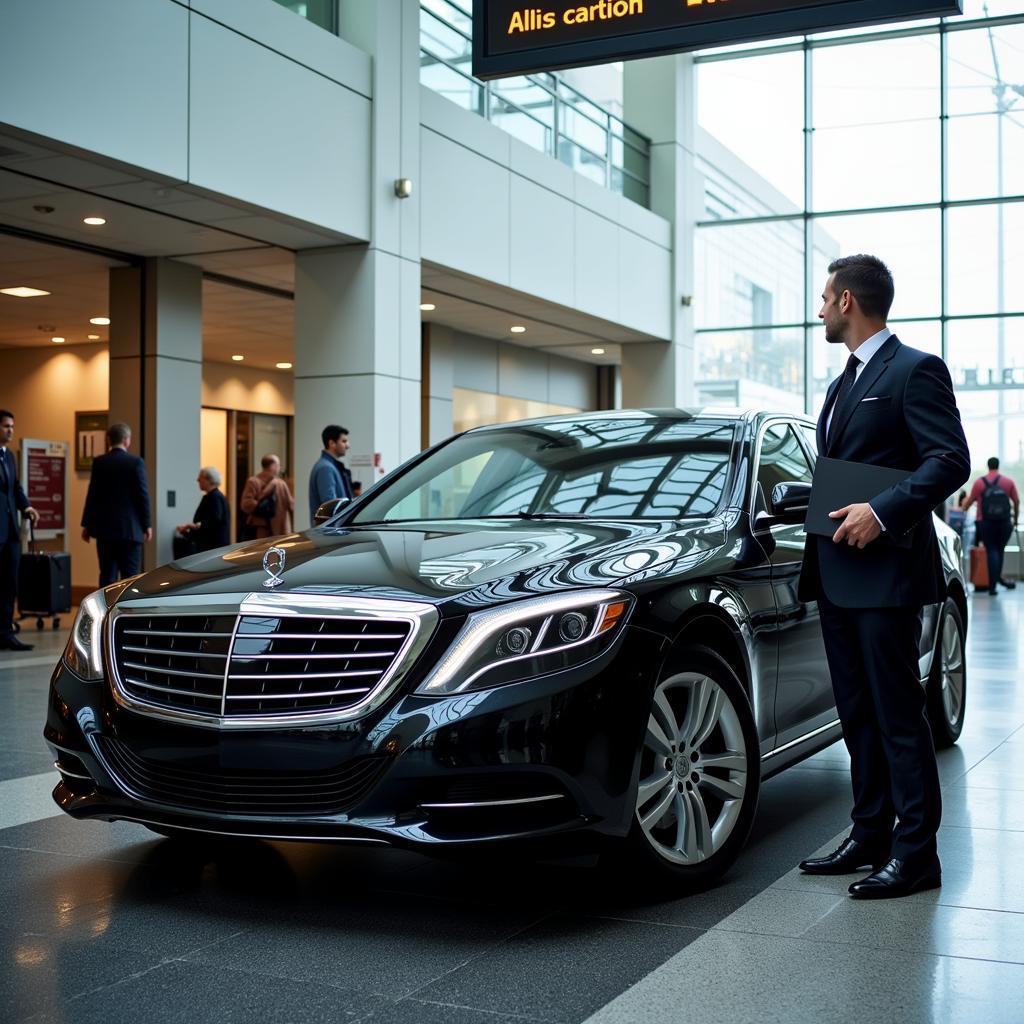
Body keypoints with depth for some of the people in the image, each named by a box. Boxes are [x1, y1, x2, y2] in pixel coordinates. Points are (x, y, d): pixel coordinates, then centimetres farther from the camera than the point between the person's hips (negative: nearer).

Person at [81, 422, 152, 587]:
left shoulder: (99, 462, 1)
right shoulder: (136, 462, -7)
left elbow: (92, 495, 2)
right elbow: (142, 495, -7)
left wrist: (86, 525, 10)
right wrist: (147, 524, 1)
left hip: (104, 528, 3)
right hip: (129, 528, -3)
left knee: (107, 574, 7)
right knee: (130, 574, 0)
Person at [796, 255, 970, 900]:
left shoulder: (915, 370, -8)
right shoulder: (847, 381, 21)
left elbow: (951, 460, -16)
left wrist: (883, 512, -23)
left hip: (886, 574, -9)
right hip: (839, 577, 9)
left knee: (898, 714, -5)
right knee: (858, 713, 13)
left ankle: (916, 853, 3)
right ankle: (870, 835, 22)